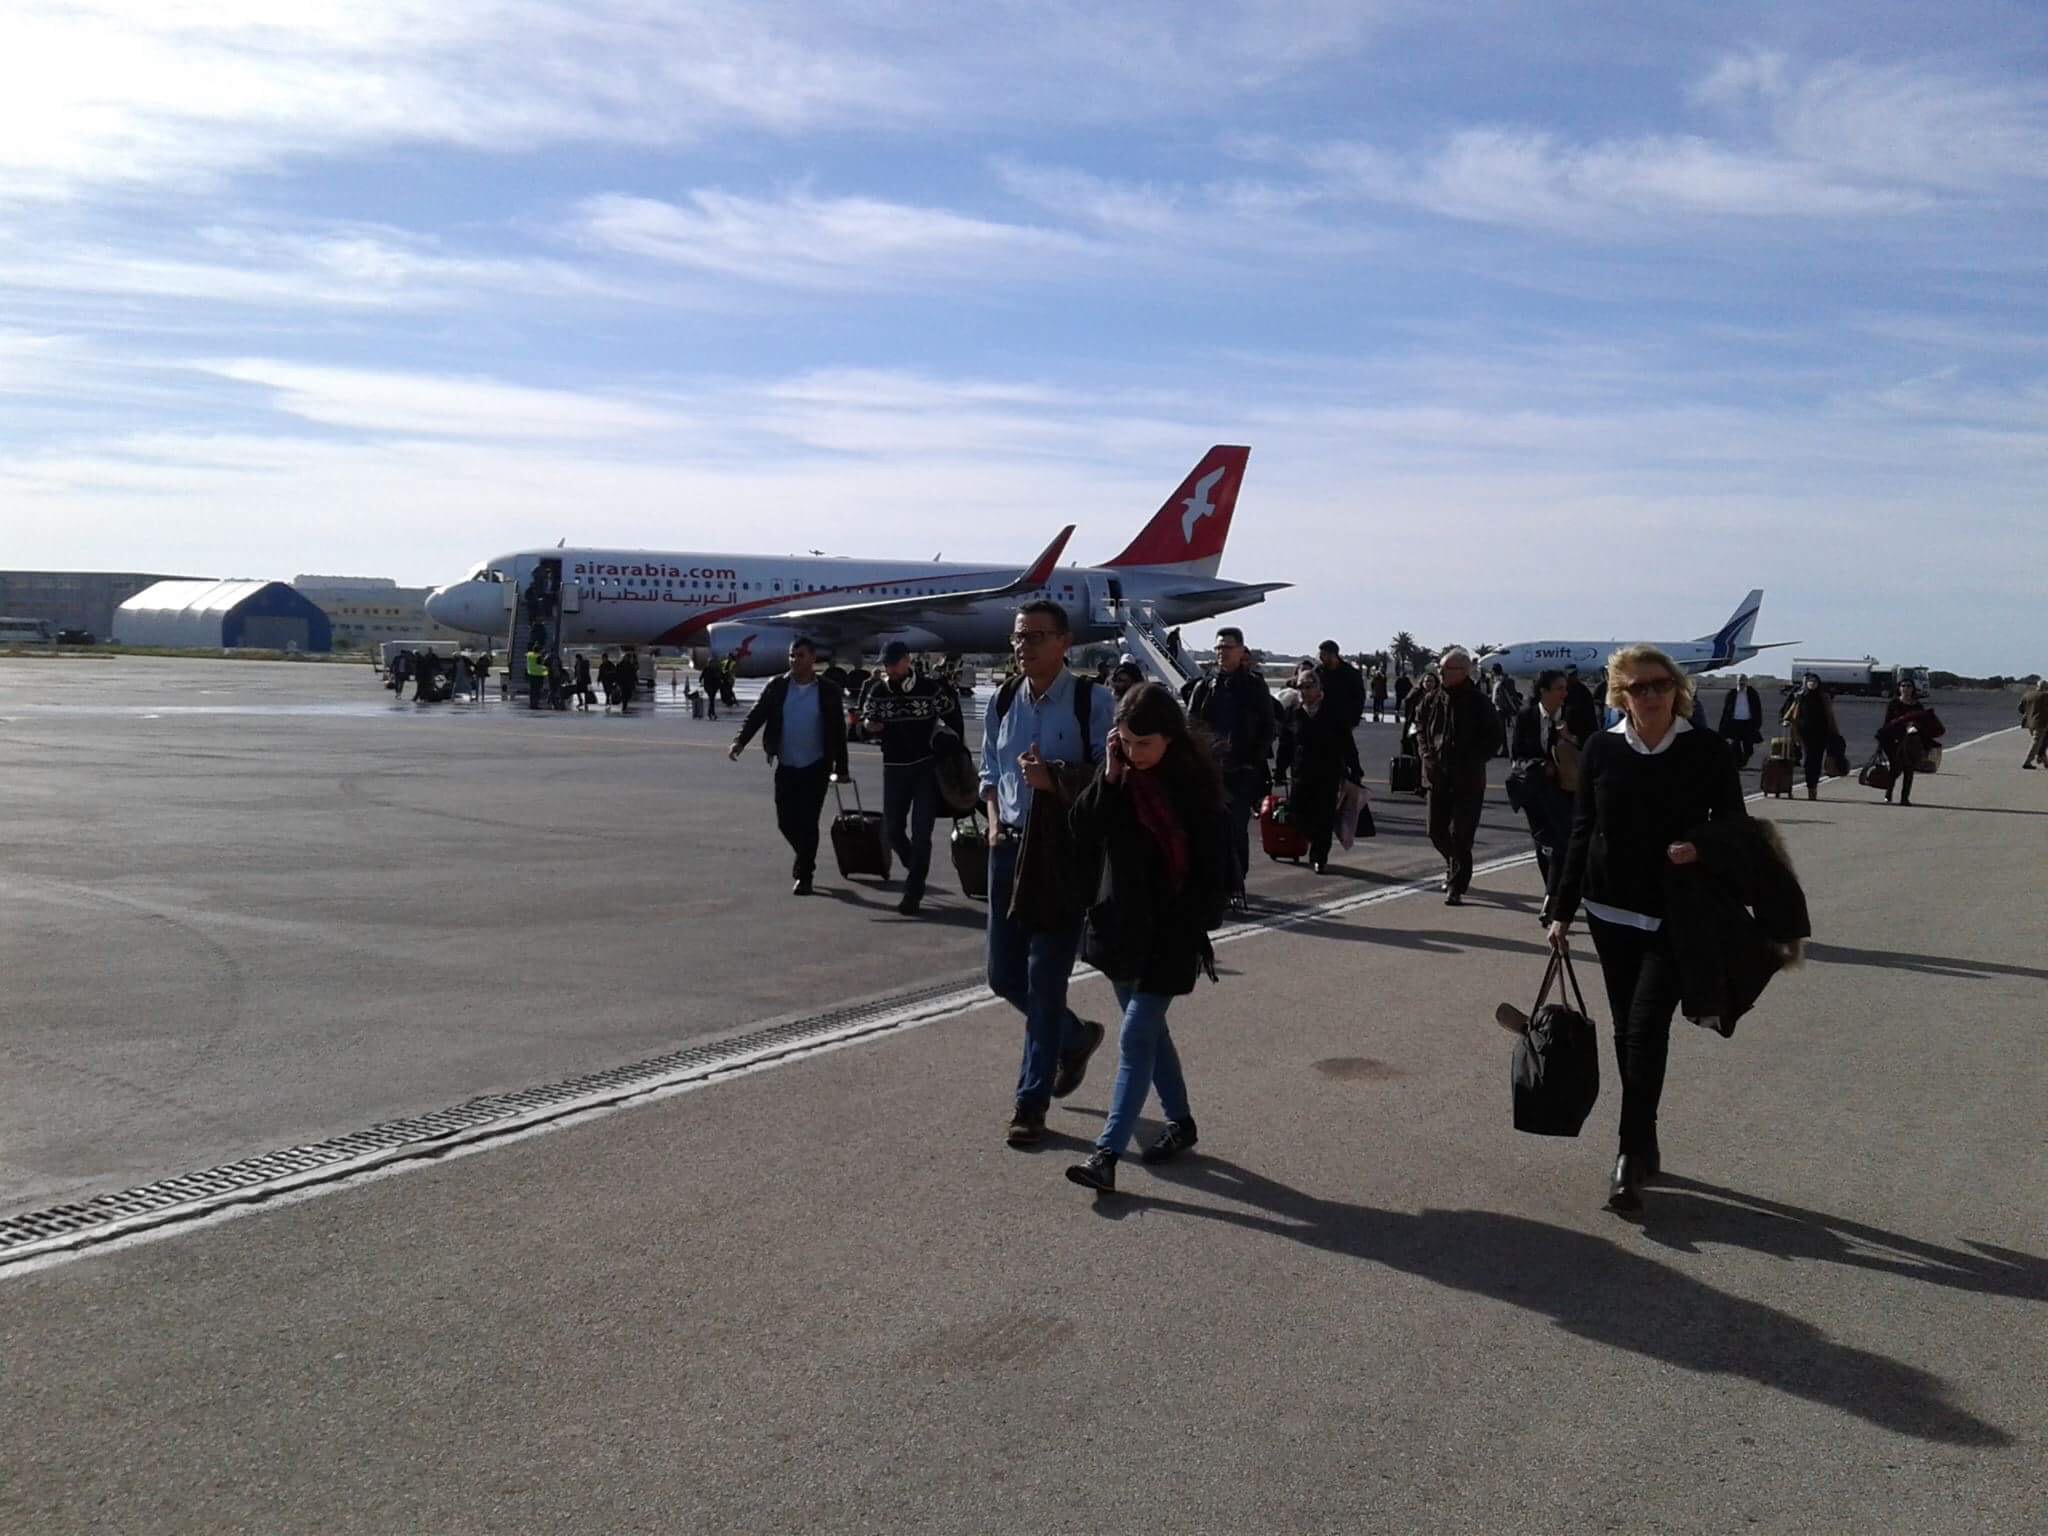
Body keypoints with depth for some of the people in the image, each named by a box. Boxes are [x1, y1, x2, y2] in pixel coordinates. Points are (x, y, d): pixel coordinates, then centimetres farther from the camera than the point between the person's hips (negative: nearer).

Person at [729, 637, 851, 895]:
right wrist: (740, 741, -19)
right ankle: (805, 858, 34)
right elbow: (756, 715, -3)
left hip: (816, 767, -3)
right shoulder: (777, 687, 1)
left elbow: (838, 732, 1)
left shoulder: (828, 692, -3)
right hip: (786, 767, 3)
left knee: (807, 822, -4)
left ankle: (804, 875, 9)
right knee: (786, 821, 7)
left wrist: (841, 768, 2)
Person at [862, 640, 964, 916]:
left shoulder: (930, 689, -7)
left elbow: (952, 717, 5)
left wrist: (955, 751, 5)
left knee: (920, 833, -5)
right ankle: (917, 872, 35)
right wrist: (868, 726, -16)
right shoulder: (877, 692, 0)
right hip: (894, 768, 3)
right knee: (893, 829, 8)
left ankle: (913, 893, 1)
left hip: (927, 768, -3)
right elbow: (865, 723, 7)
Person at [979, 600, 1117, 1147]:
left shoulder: (1092, 703, -9)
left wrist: (1054, 780, -24)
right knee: (1004, 976, 11)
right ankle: (1076, 1038, 39)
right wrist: (995, 820, 4)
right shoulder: (1002, 702, 7)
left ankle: (1032, 1101, 13)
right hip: (1009, 848, 6)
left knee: (1045, 979, -2)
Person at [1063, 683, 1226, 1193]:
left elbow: (1212, 867, -7)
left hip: (1170, 935, -5)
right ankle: (1180, 1120, 35)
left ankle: (1107, 1152, -9)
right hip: (1122, 926, 6)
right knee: (1149, 1031, 17)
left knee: (1136, 1038, -8)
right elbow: (1083, 837, -8)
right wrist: (1108, 778, -16)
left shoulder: (1194, 786, -11)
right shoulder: (1117, 777, 1)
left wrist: (1195, 927, -12)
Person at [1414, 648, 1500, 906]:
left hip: (1468, 779, -5)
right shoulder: (1433, 700, 2)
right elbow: (1420, 725, 17)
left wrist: (1472, 762, -11)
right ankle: (1454, 866, 39)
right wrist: (1427, 754, 4)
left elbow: (1493, 737, -3)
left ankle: (1455, 888, 2)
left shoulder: (1478, 703, -9)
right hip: (1438, 776, 5)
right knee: (1437, 831, 12)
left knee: (1460, 835, -5)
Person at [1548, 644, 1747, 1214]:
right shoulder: (1602, 749, 2)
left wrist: (1699, 848, -19)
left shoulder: (1707, 751, -4)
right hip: (1612, 911, 3)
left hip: (1677, 916, -3)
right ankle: (1644, 1148, 24)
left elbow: (1734, 826, 3)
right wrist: (1563, 910, 8)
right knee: (1628, 1031, 10)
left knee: (1646, 1027, -12)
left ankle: (1630, 1157, -6)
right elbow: (1582, 832, 8)